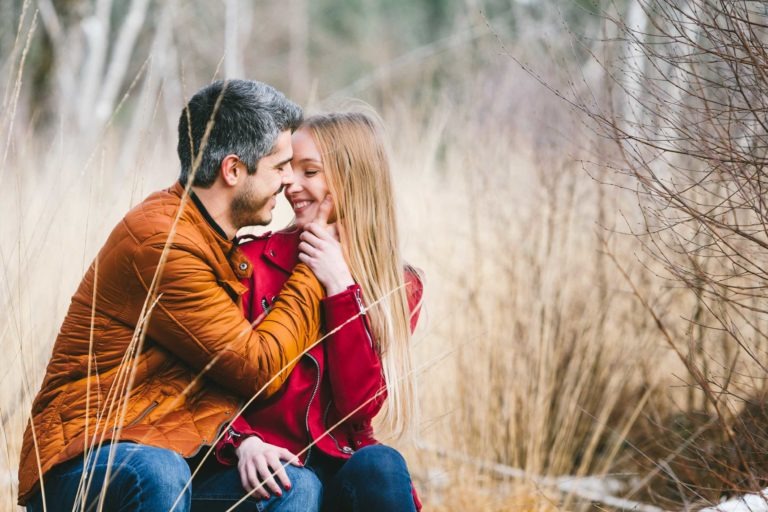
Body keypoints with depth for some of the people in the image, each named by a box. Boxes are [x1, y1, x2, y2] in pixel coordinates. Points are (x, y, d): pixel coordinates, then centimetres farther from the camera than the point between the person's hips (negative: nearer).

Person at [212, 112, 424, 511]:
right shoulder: (253, 261, 1)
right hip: (269, 464, -2)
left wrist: (340, 289, -11)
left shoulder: (398, 287, 6)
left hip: (341, 464, 2)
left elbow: (359, 404, -7)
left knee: (379, 467, -33)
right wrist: (242, 442, -24)